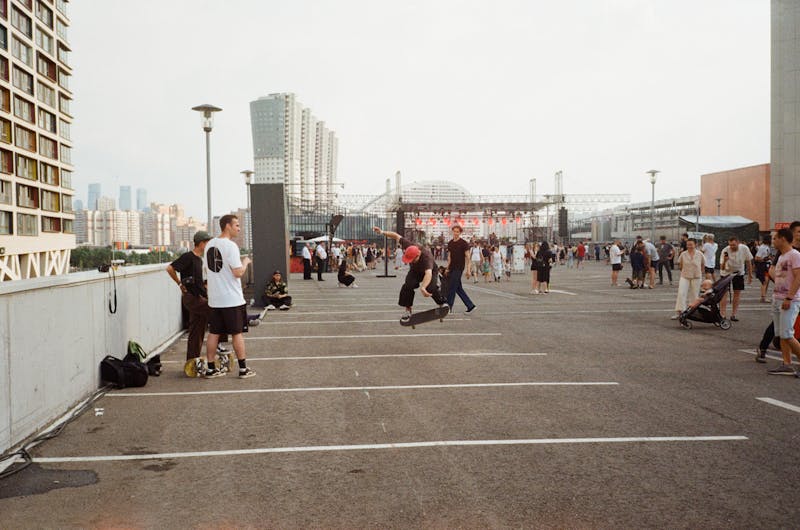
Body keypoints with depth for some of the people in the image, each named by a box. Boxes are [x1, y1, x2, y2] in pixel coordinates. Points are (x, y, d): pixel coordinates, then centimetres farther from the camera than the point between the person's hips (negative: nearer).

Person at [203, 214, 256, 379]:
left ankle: (210, 369, 14)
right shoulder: (230, 245, -15)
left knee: (213, 333, 10)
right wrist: (245, 262, 0)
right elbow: (238, 272, -19)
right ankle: (243, 368, 10)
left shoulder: (210, 245, 9)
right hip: (232, 299, -7)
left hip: (214, 299, 7)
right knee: (237, 333, 3)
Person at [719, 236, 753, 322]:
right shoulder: (725, 251, -27)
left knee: (737, 293, 2)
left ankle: (733, 315, 10)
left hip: (739, 273, 3)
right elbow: (722, 268, -27)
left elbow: (748, 262, -3)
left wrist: (750, 275, 1)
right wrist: (724, 261, -47)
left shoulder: (744, 249, -20)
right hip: (726, 272, -3)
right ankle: (722, 315, -10)